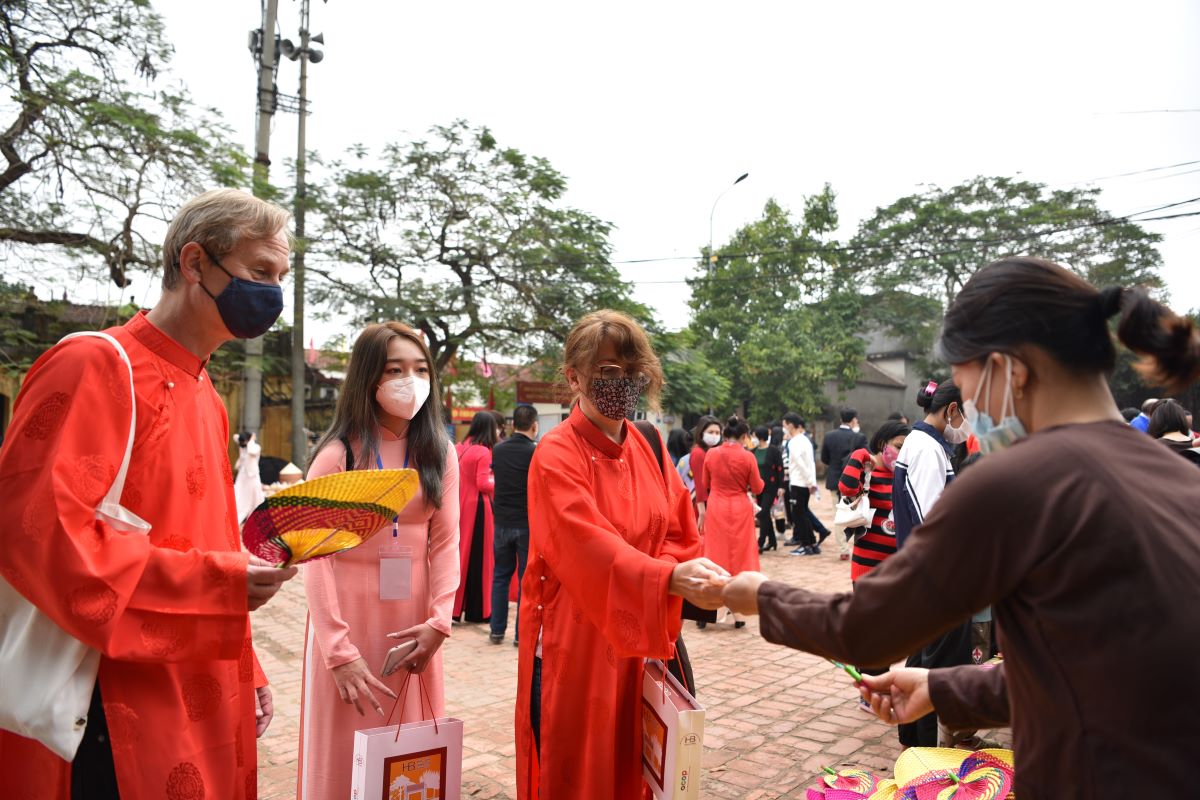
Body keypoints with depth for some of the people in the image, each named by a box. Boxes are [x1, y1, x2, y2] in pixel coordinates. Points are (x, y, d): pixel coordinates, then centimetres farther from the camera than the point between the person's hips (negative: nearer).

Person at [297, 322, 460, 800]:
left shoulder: (439, 453, 3)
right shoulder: (337, 455, -8)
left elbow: (445, 542, 0)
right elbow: (316, 559, -11)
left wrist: (439, 621, -11)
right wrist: (339, 650, -16)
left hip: (413, 620, 3)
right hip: (348, 616, -3)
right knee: (348, 751, 8)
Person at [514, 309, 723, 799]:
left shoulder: (649, 451, 5)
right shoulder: (556, 456, -15)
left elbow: (680, 535, 7)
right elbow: (591, 547, -28)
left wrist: (680, 576, -14)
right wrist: (669, 578, -41)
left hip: (640, 645, 6)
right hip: (575, 647, -5)